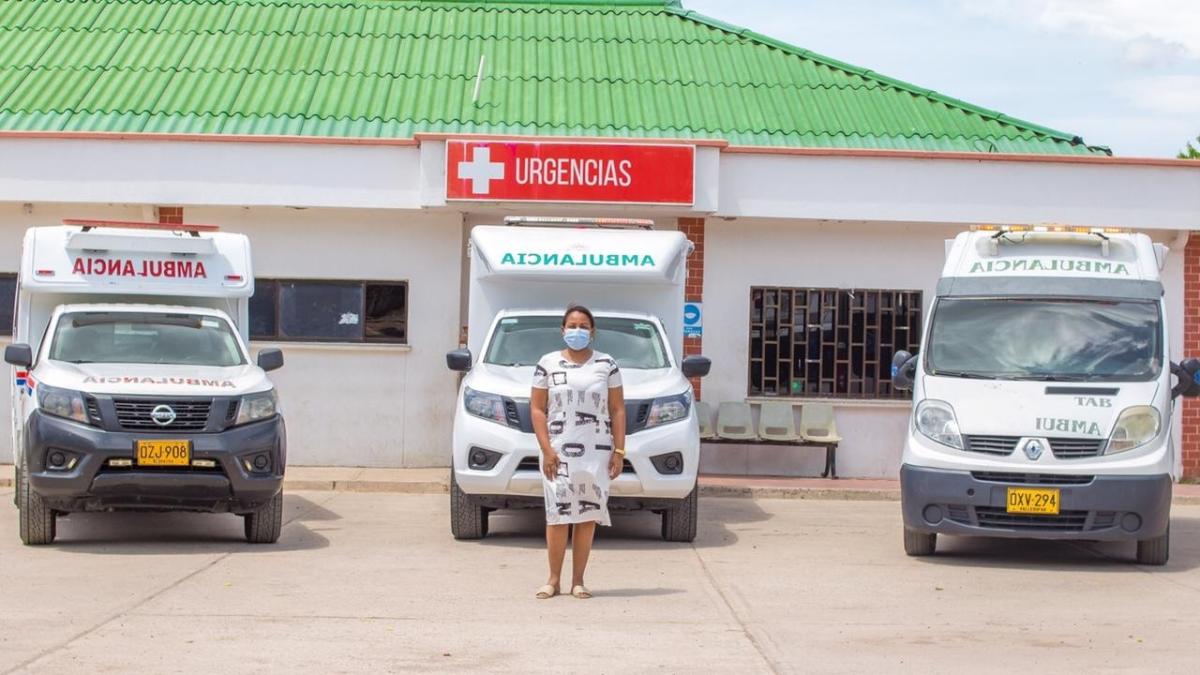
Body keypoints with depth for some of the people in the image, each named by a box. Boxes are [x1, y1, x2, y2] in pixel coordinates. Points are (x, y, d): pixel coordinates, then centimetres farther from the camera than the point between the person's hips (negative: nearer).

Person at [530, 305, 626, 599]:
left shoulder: (607, 365, 8)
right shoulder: (548, 364, 6)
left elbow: (617, 410, 7)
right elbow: (537, 409, 3)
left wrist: (619, 451, -2)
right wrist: (546, 449, -7)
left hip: (596, 452, 1)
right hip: (559, 451, -1)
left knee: (588, 516, -1)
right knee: (558, 514, -6)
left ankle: (578, 580, 4)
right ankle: (554, 579, 2)